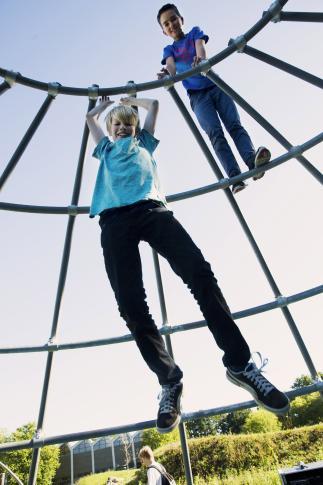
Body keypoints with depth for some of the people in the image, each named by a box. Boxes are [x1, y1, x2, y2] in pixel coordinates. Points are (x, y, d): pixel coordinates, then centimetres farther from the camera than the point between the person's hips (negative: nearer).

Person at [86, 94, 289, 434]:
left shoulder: (143, 142, 38)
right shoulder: (106, 149, 39)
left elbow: (153, 104, 49)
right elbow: (90, 117, 52)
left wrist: (130, 100, 65)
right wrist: (106, 102, 67)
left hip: (151, 209, 0)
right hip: (115, 218, 1)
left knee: (199, 272, -24)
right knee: (130, 304, -16)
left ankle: (239, 363, -18)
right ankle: (168, 380, -6)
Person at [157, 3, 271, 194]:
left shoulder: (195, 32, 19)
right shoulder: (169, 50, 20)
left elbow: (200, 45, -5)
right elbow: (171, 66, -4)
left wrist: (200, 57, -31)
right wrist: (168, 74, -30)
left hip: (216, 86, 1)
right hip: (198, 95, -1)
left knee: (235, 125, -22)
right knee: (215, 133, -23)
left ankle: (252, 159, -43)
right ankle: (235, 177, -40)